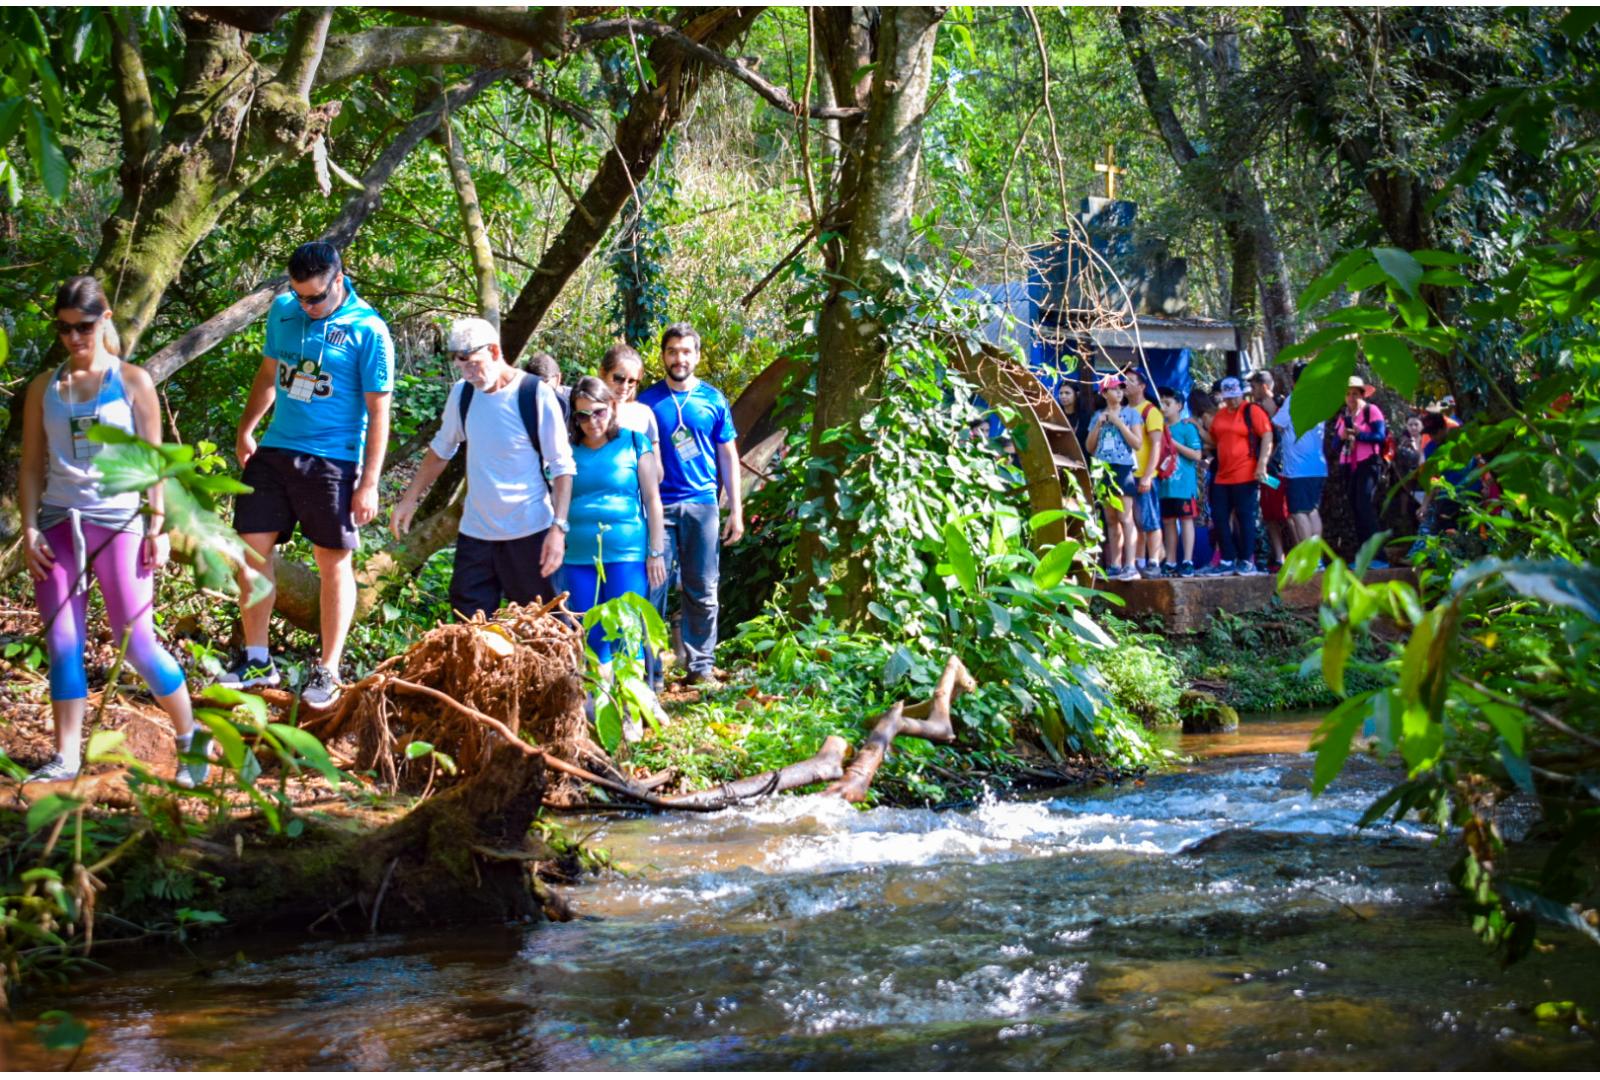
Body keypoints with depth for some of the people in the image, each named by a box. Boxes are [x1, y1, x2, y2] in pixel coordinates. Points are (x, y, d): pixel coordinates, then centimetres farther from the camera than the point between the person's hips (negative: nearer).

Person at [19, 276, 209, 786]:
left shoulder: (132, 381, 3)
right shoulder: (43, 388, 9)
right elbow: (31, 466, 9)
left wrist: (157, 526, -5)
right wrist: (29, 530, 0)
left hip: (118, 521, -3)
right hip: (58, 523, 3)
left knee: (136, 643, -4)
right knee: (62, 646, -1)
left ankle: (191, 738, 13)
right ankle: (65, 758, 4)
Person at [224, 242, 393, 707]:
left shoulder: (367, 331, -11)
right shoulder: (283, 311, 5)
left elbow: (378, 412, -10)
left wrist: (369, 484, -12)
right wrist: (245, 430, 20)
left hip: (332, 460, -5)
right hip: (275, 450, 5)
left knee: (333, 562, 3)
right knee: (251, 548, 2)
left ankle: (328, 670, 13)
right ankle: (256, 659, 15)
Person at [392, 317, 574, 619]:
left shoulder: (537, 395, -12)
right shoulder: (462, 393, 4)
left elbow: (562, 468, -10)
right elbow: (441, 449, 19)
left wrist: (558, 527, -17)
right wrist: (409, 500, 15)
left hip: (529, 534, -5)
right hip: (475, 533, 5)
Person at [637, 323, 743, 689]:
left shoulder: (713, 400, 6)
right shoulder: (647, 401, 3)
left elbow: (728, 456, 10)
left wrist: (736, 510, 5)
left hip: (702, 506, 1)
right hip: (658, 506, -1)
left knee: (702, 590, 5)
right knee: (653, 588, -3)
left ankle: (701, 666, 14)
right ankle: (648, 670, 4)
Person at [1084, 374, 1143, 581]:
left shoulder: (1130, 413, 4)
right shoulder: (1098, 415, 15)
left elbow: (1137, 443, -5)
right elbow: (1090, 447, 12)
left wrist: (1118, 423, -9)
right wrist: (1098, 424, 0)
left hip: (1123, 469, -5)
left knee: (1125, 518, -13)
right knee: (1111, 520, 5)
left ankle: (1130, 565, -18)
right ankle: (1114, 566, 7)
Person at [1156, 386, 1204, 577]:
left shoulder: (1187, 427, -4)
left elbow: (1197, 455, -10)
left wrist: (1174, 443, -13)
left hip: (1184, 483, -6)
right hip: (1166, 483, 6)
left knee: (1186, 519, -3)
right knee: (1168, 521, 8)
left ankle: (1188, 562, -3)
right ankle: (1170, 563, 14)